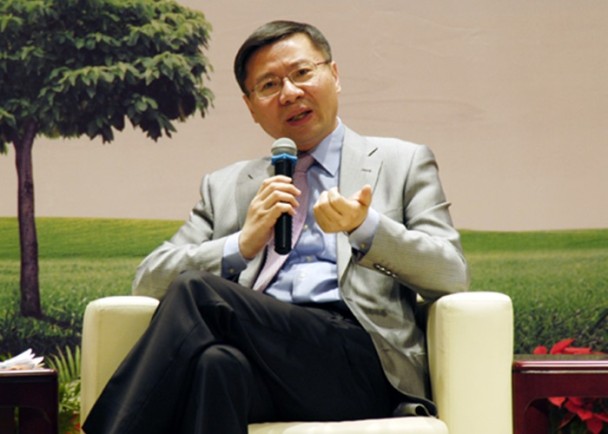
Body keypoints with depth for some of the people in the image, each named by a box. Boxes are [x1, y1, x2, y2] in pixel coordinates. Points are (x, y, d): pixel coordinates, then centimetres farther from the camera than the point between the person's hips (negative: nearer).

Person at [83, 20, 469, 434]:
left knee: (196, 292, -27)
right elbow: (149, 280, 16)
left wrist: (366, 228, -12)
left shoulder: (403, 163, 20)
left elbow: (452, 275, 6)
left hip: (360, 358, -2)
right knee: (216, 363, -37)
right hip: (257, 354, 2)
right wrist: (243, 244, 0)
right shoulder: (224, 188, 27)